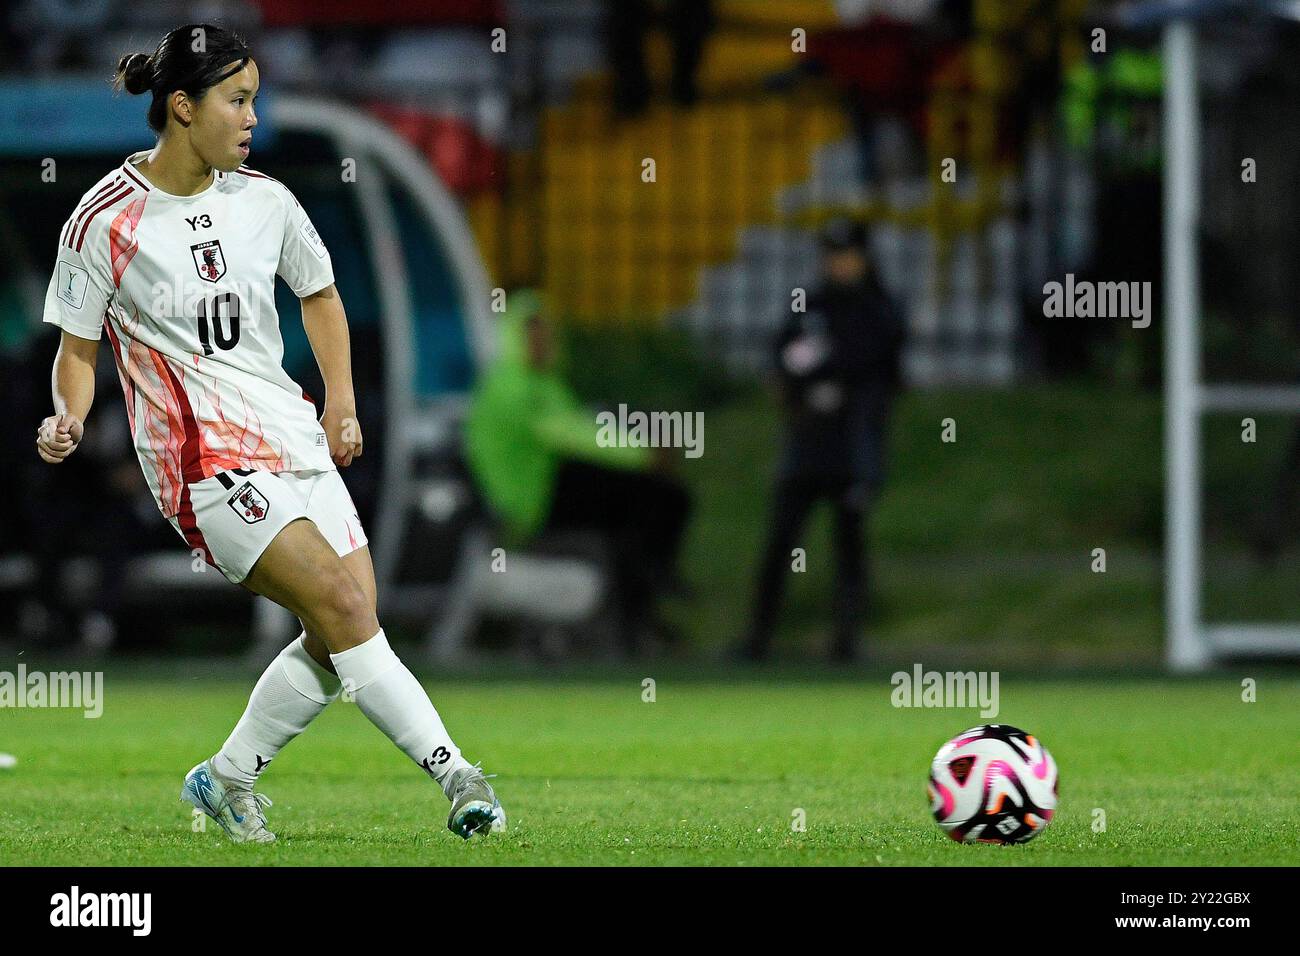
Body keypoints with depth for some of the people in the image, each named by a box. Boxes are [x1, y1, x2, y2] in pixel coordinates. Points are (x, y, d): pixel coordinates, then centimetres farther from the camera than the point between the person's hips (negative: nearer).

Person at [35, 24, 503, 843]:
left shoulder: (265, 201, 5)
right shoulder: (105, 222, -8)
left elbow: (319, 294, 22)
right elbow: (78, 346, 1)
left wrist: (342, 402, 13)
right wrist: (70, 419, -18)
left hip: (294, 438, 6)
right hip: (203, 460, -6)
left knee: (339, 637, 0)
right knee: (342, 605, -20)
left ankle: (227, 779, 20)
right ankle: (455, 775, -17)